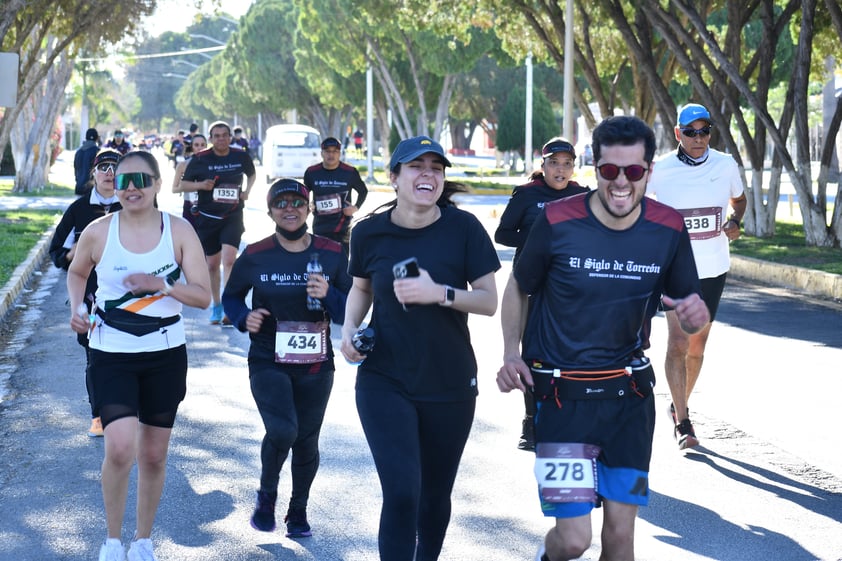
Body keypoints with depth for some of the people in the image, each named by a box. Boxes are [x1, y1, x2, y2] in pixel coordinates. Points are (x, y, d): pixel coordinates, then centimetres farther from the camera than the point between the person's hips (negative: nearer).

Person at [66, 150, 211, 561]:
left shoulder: (179, 231, -6)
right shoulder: (98, 232, -5)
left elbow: (204, 296, -7)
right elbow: (77, 272, 15)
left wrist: (162, 284, -23)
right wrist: (76, 308, -3)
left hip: (166, 356, 1)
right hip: (111, 355, -1)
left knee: (153, 454, 10)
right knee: (120, 448, -17)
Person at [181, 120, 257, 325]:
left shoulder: (241, 157, 0)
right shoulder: (200, 159, -5)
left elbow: (252, 174, 21)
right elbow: (183, 185, 0)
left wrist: (247, 190, 3)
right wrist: (201, 185, -18)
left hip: (233, 217, -1)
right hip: (207, 218, 1)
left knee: (229, 260, -17)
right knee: (212, 264, 9)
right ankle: (216, 305, 27)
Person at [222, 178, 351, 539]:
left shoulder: (332, 254, -1)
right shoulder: (255, 256, -4)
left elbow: (350, 312, 2)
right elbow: (231, 296, 11)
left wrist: (328, 295, -18)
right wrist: (244, 317, -10)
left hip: (316, 365, 2)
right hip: (268, 363, -2)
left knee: (306, 441, 10)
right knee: (282, 431, -21)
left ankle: (298, 511, 33)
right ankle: (267, 495, 9)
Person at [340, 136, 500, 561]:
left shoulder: (464, 228, -8)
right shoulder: (370, 232, -3)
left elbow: (489, 301, -6)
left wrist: (440, 293, -22)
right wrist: (350, 329, -3)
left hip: (450, 384, 1)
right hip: (385, 382, 0)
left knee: (435, 495, 13)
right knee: (401, 493, -13)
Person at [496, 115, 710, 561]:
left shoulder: (669, 229, -4)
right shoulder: (557, 222, -12)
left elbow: (688, 304, 6)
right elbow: (518, 289, 5)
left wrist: (695, 315, -17)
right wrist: (511, 353, -7)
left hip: (629, 396, 3)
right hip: (563, 396, -3)